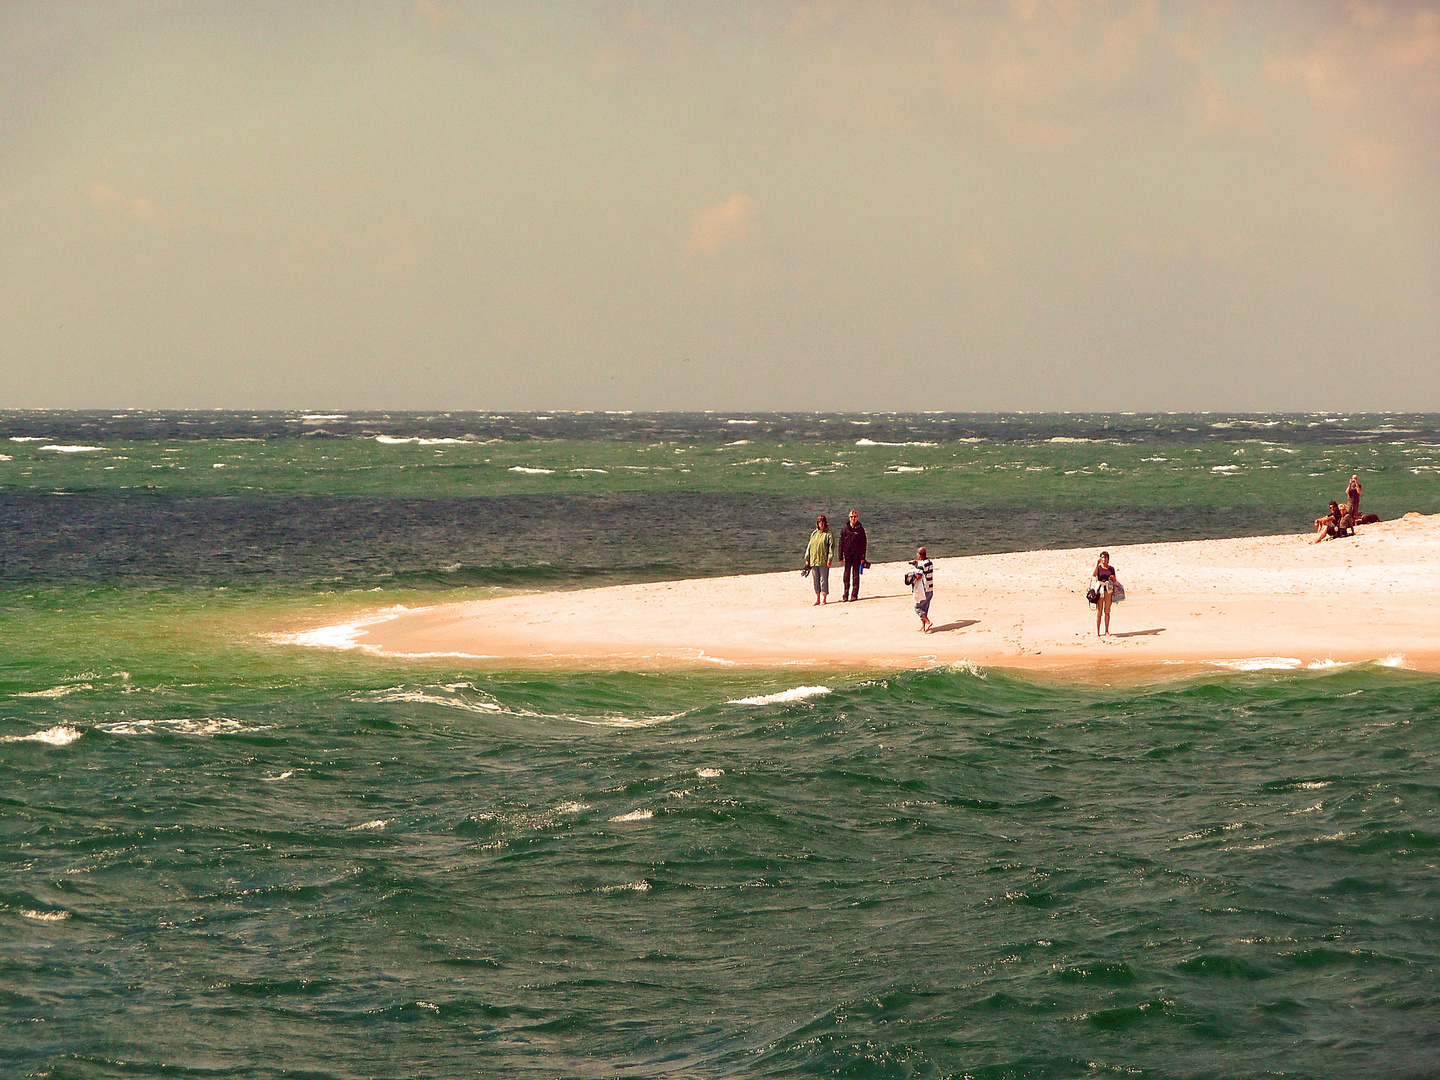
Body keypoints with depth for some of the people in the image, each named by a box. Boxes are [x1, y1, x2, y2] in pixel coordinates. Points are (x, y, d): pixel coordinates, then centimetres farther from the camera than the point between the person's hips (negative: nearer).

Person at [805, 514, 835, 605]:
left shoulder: (829, 534, 0)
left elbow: (831, 547, -5)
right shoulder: (813, 534, 15)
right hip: (814, 561, 5)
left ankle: (824, 599, 1)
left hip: (824, 562, -5)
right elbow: (809, 547, 18)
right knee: (815, 580, 7)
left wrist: (830, 559, -14)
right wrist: (807, 559, 13)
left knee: (824, 580, -4)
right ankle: (817, 598, 14)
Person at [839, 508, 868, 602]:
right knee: (846, 575, 0)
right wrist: (841, 557, 1)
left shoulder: (860, 529, 4)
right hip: (847, 555, 1)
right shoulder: (845, 529, 5)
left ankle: (854, 594, 6)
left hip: (857, 556, -1)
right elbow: (841, 543, 6)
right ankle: (845, 596, 2)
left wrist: (863, 557, -1)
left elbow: (863, 544, 5)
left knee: (856, 574, 2)